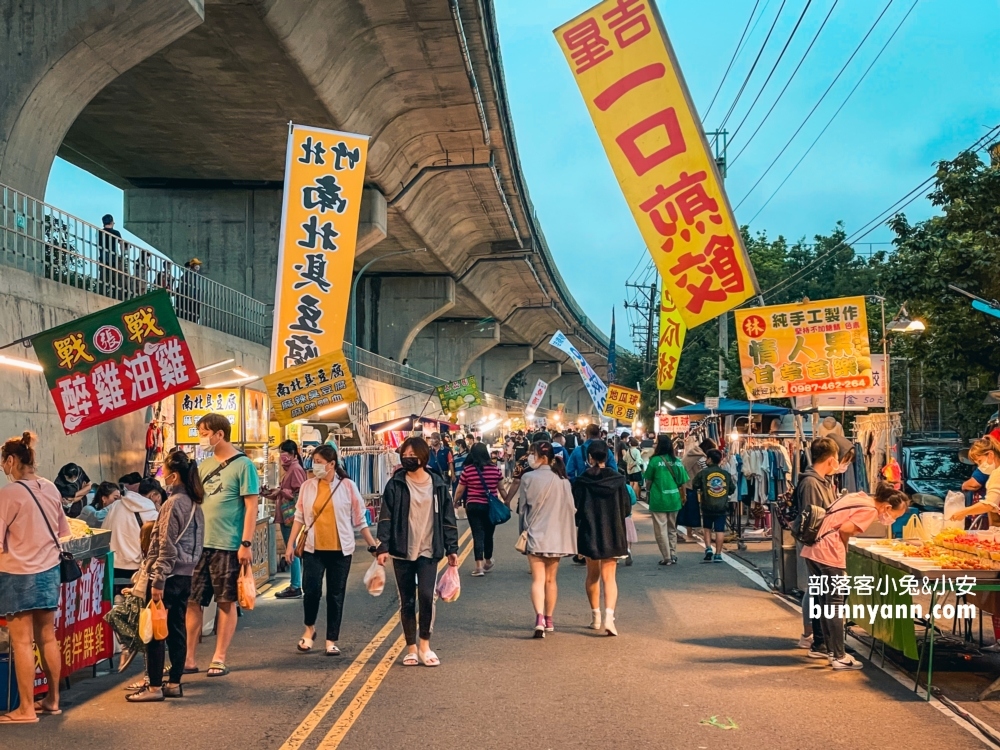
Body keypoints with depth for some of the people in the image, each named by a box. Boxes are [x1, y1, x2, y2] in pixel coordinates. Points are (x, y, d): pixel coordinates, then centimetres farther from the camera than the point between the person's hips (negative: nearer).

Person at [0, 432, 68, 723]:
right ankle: (52, 700, 25)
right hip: (49, 570, 7)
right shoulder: (51, 489, 2)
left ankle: (26, 709, 6)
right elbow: (62, 531, 13)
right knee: (47, 637, 15)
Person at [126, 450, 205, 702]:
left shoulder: (173, 503, -16)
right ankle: (174, 683, 17)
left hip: (168, 576, -9)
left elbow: (167, 547, -19)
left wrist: (158, 580, -18)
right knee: (176, 629, 12)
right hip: (185, 575, 9)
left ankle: (154, 687, 4)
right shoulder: (194, 503, 10)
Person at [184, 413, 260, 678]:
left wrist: (246, 544, -15)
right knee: (192, 601, 6)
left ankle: (219, 659, 13)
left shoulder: (242, 465, -6)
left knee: (226, 603, 4)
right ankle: (189, 659, 15)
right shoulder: (205, 465, 13)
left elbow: (251, 507, -9)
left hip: (228, 546, -6)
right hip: (199, 544, 6)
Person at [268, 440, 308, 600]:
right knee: (291, 551, 12)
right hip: (285, 516, 10)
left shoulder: (296, 469, -11)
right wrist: (274, 493, 9)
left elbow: (300, 494, -17)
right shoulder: (288, 469, 18)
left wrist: (281, 491, -17)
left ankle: (296, 588, -5)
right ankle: (294, 585, 16)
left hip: (292, 516, -10)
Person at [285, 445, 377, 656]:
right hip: (313, 548, 1)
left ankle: (332, 641, 16)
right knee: (311, 590, -10)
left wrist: (373, 545, 2)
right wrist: (290, 544, 3)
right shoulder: (307, 486, 4)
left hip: (340, 550, -1)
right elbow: (299, 517, 8)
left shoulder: (347, 486, -2)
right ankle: (309, 628, 18)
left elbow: (359, 520, 3)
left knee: (336, 595, 5)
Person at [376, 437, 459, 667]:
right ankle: (411, 648, 19)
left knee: (426, 595, -15)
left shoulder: (438, 485, 4)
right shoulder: (395, 484, -1)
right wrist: (383, 547, -12)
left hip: (428, 551, 0)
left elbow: (448, 519, 8)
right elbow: (386, 517, -3)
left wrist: (452, 548, 5)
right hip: (402, 552, 0)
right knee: (407, 602, 7)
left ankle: (425, 644, 1)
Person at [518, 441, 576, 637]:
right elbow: (571, 508, 2)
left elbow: (523, 507, -3)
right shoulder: (562, 480, -1)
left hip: (535, 535, -3)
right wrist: (567, 534, 13)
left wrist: (524, 529, 11)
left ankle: (539, 618, -20)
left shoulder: (528, 478, -10)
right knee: (550, 579, 16)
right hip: (556, 536, 3)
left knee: (538, 579, -3)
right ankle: (549, 620, 24)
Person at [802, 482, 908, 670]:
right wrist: (844, 549, 1)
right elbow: (845, 529, -18)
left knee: (823, 603, 17)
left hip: (812, 550, 9)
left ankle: (831, 650, 28)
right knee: (835, 606, 0)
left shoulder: (859, 497, 17)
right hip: (829, 554, -9)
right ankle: (839, 657, 6)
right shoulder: (870, 510, -8)